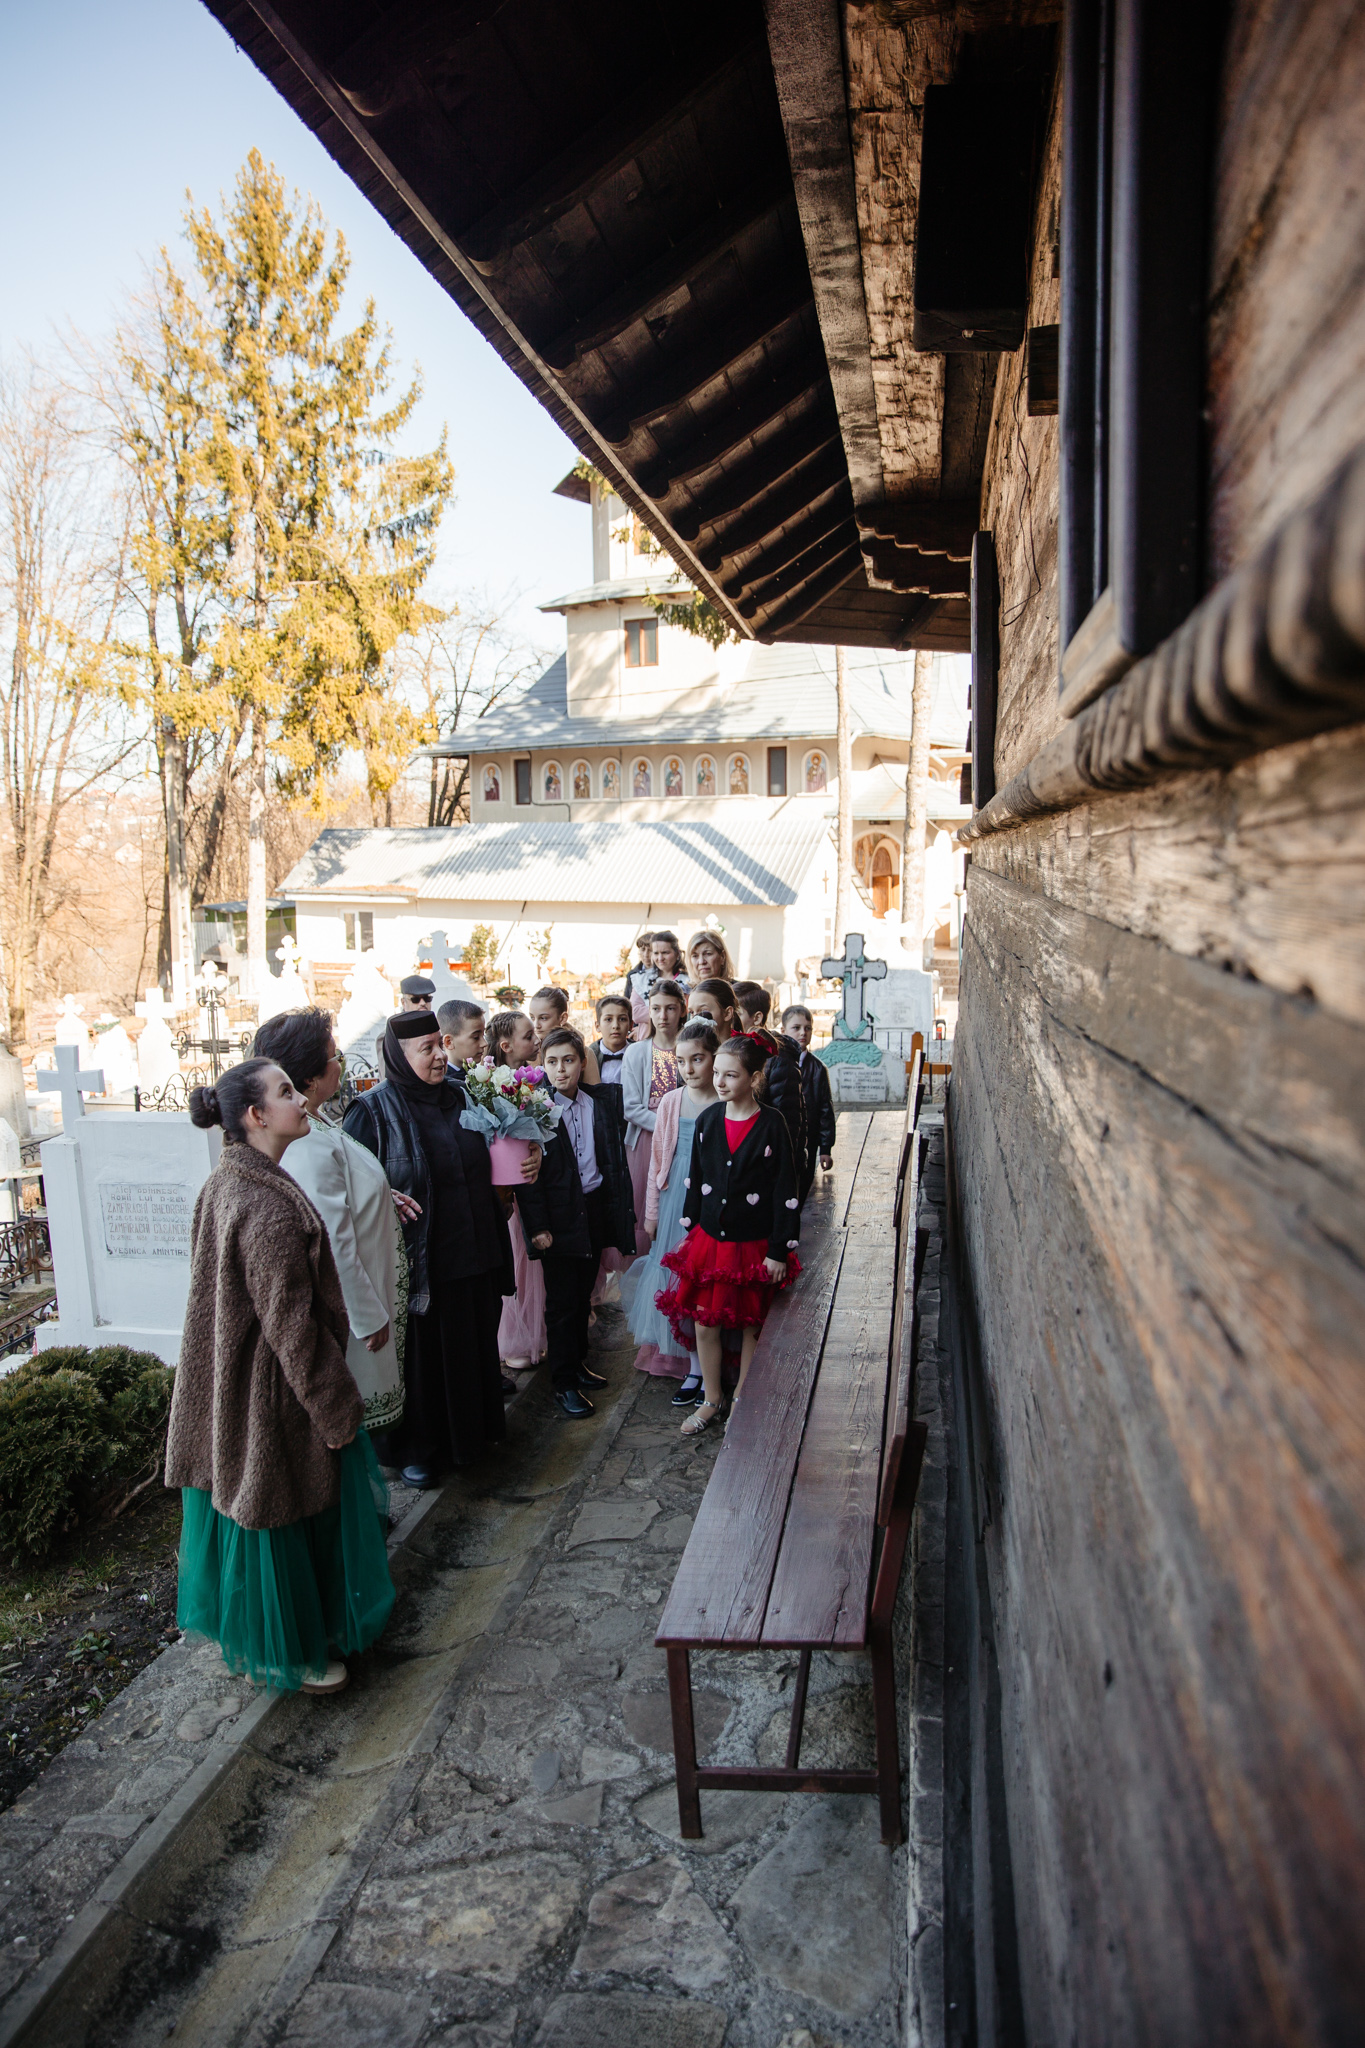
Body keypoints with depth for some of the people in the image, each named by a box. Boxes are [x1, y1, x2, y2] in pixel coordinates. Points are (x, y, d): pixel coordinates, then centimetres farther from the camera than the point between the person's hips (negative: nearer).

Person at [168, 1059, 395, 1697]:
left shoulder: (228, 1182, 2)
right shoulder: (269, 1207, -28)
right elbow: (289, 1324, -24)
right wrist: (338, 1407, -15)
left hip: (232, 1378, 9)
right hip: (274, 1388, -9)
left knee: (252, 1509, 24)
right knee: (281, 1517, 9)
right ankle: (288, 1655, 29)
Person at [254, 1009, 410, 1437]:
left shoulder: (313, 1127, 1)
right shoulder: (310, 1146, -30)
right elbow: (335, 1245, -27)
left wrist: (380, 1196, 4)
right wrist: (369, 1317, -19)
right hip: (348, 1307, -10)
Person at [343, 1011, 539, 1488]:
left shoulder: (460, 1096, 6)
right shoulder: (373, 1109, -11)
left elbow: (486, 1164, 17)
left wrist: (526, 1159, 0)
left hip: (474, 1252, 6)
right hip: (419, 1261, -5)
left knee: (475, 1341, 18)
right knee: (423, 1353, 7)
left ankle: (473, 1429, 39)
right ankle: (417, 1448, 27)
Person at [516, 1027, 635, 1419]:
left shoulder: (604, 1099, 1)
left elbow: (616, 1156, 9)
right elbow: (526, 1174, -12)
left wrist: (621, 1210, 4)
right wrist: (537, 1226, -14)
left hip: (596, 1208, 4)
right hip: (559, 1218, -4)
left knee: (582, 1294, 17)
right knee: (561, 1302, 4)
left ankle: (578, 1362, 34)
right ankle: (564, 1383, 16)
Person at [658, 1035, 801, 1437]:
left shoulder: (772, 1126, -12)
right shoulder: (707, 1120, 0)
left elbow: (785, 1192, -10)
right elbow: (694, 1180, 9)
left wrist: (778, 1251, -10)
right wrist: (690, 1231, 10)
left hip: (754, 1244, -3)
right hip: (710, 1238, 4)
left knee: (751, 1326, 10)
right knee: (704, 1323, 7)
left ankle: (742, 1400, 28)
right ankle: (711, 1399, 26)